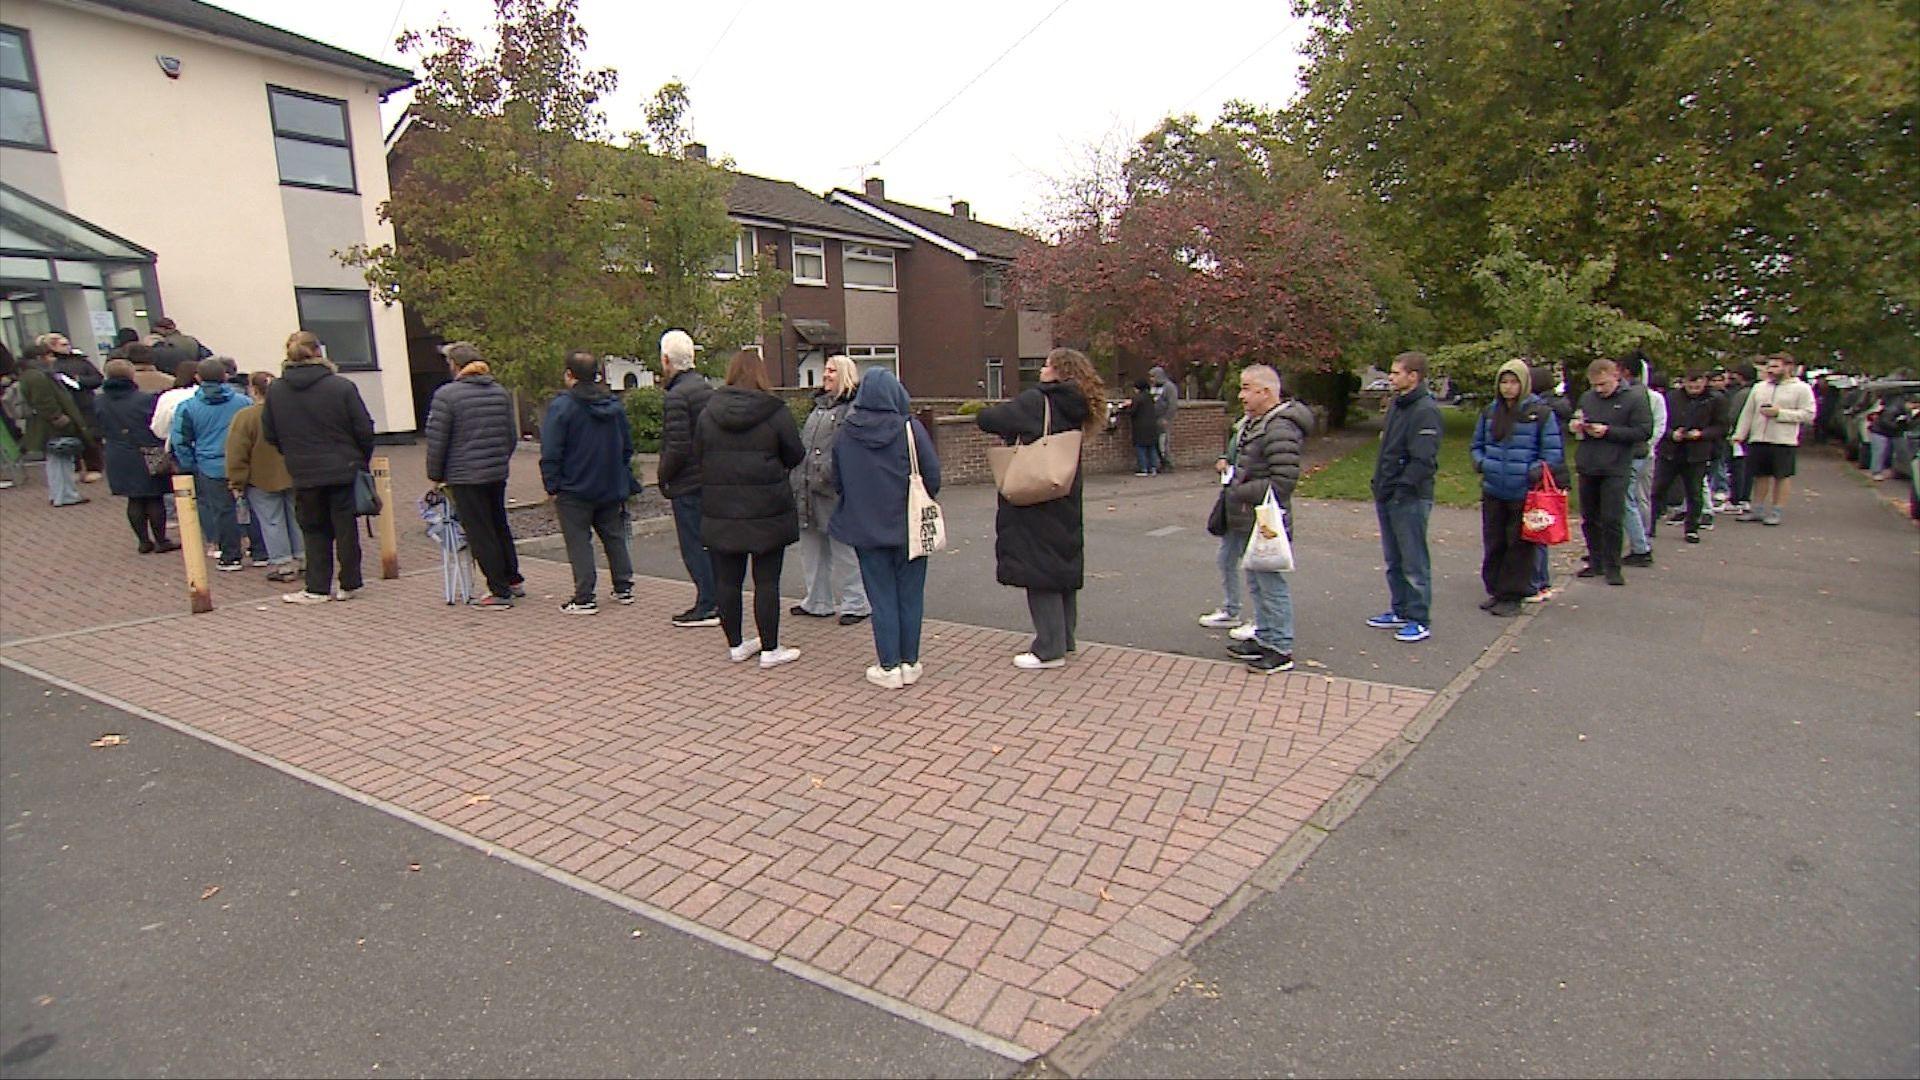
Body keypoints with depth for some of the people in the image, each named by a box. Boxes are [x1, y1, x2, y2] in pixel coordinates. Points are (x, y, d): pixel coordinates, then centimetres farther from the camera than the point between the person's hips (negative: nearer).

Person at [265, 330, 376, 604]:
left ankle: (317, 588, 12)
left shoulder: (275, 390, 0)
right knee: (346, 527, 7)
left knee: (314, 530, 11)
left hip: (303, 474, 2)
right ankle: (350, 584, 14)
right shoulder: (342, 386, -9)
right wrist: (362, 461, 8)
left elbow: (269, 434, 6)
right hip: (344, 469, -2)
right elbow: (364, 429, -7)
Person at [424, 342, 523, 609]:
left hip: (465, 476, -6)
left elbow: (436, 440, -9)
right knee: (499, 526, 20)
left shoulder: (446, 394, -10)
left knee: (480, 534, 0)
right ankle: (513, 580, 28)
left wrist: (435, 475, 1)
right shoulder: (501, 392, 8)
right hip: (497, 474, 6)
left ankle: (499, 592, 3)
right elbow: (512, 436, 14)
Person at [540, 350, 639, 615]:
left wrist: (552, 486, -6)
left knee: (579, 543, 0)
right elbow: (627, 446, 15)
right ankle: (624, 588, 23)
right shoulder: (614, 404, 7)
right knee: (614, 538, 16)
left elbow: (551, 452, -14)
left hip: (574, 489, -6)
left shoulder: (561, 405, -12)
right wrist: (624, 480, 22)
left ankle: (584, 599, 1)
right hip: (611, 488, 6)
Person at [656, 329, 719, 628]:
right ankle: (718, 601, 21)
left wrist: (663, 479, -7)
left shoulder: (675, 396, -16)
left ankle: (707, 607, 2)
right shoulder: (707, 387, 12)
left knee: (694, 546, -1)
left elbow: (677, 448, -21)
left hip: (688, 483, -9)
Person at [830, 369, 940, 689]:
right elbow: (933, 477, -10)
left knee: (881, 597, 8)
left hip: (866, 528, 1)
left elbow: (837, 482, 5)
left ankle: (888, 667, 11)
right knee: (910, 595, 10)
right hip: (909, 527, -1)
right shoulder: (910, 428, -11)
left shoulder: (845, 434, -4)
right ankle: (909, 663, 17)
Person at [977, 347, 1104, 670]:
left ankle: (1049, 649, 1)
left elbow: (987, 418, -15)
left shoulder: (1036, 400, -15)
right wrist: (1015, 428, 8)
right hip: (1065, 503, 8)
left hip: (1035, 503, -8)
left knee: (1039, 570, -3)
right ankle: (1064, 638, 27)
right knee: (1062, 566, 16)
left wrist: (985, 414, 7)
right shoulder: (1073, 408, 8)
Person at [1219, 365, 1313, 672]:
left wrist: (1242, 492, -19)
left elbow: (1283, 481, -25)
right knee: (1256, 583, 19)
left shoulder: (1280, 429, -20)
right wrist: (1231, 473, 10)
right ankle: (1264, 638, 32)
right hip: (1247, 522, 11)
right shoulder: (1254, 423, 13)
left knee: (1271, 584, -2)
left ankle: (1281, 650, 8)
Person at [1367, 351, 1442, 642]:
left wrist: (1401, 488, -21)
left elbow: (1423, 460, -21)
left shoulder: (1425, 410, -15)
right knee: (1393, 561, 17)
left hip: (1409, 499, -9)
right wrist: (1379, 485, 14)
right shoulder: (1395, 405, 14)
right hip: (1387, 497, 9)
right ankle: (1400, 610, 29)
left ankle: (1420, 620, 8)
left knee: (1414, 563, -1)